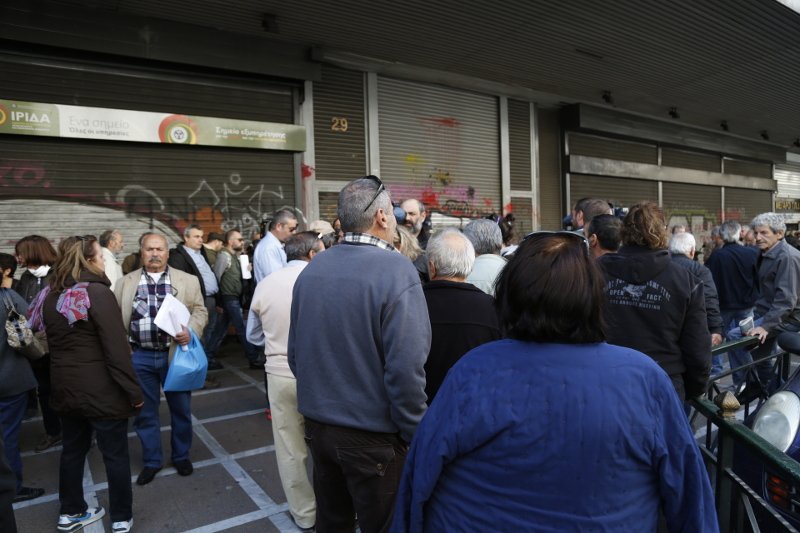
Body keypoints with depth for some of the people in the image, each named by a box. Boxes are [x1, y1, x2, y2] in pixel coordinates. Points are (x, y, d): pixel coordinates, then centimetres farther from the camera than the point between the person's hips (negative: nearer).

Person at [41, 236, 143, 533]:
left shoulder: (52, 297, 4)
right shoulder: (97, 293, -20)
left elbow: (53, 344, 14)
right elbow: (116, 349, -22)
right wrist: (133, 390, -17)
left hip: (65, 389, 7)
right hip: (102, 391, -7)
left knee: (72, 451, 21)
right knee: (116, 455, 8)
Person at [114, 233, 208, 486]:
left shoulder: (188, 281, 0)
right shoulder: (125, 283, 4)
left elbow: (200, 311, 1)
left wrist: (190, 331, -17)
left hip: (175, 354, -1)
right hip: (139, 356, 1)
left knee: (181, 408, 12)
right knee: (144, 411, 13)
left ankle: (181, 456, 33)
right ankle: (151, 461, 31)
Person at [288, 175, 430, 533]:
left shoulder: (311, 270, 0)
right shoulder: (396, 271, -20)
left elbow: (295, 354, 7)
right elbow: (405, 369, -24)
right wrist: (414, 436, -10)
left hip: (317, 424, 6)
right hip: (372, 435, -6)